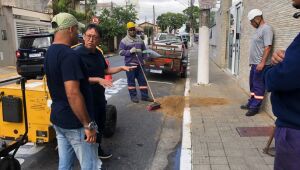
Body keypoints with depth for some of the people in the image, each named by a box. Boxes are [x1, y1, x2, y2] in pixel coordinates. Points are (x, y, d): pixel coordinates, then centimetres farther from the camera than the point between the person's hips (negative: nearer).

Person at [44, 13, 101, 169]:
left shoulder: (50, 52, 9)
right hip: (75, 123, -9)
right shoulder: (69, 55, -22)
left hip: (57, 118, 9)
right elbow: (73, 94, -29)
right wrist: (89, 124, -23)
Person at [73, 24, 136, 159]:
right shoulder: (77, 53, -21)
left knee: (100, 124, 22)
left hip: (99, 96, 9)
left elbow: (105, 70, 17)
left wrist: (122, 68, 9)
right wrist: (98, 80, -31)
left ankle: (97, 149, 42)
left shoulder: (98, 53, 5)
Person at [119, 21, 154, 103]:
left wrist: (144, 58, 3)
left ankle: (145, 96, 13)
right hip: (130, 63, -4)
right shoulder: (124, 40, -3)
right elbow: (121, 52, -7)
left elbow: (144, 50, 18)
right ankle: (133, 96, 14)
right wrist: (130, 51, -20)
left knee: (143, 80, 6)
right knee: (131, 80, 3)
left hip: (140, 63, 4)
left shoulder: (140, 39, 12)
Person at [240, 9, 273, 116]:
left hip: (260, 64, -10)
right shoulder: (258, 29, 17)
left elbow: (268, 47, -20)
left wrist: (262, 63, -25)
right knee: (253, 85, 16)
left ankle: (255, 107, 4)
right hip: (255, 64, 10)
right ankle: (251, 103, 26)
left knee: (258, 86, -3)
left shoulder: (266, 29, -13)